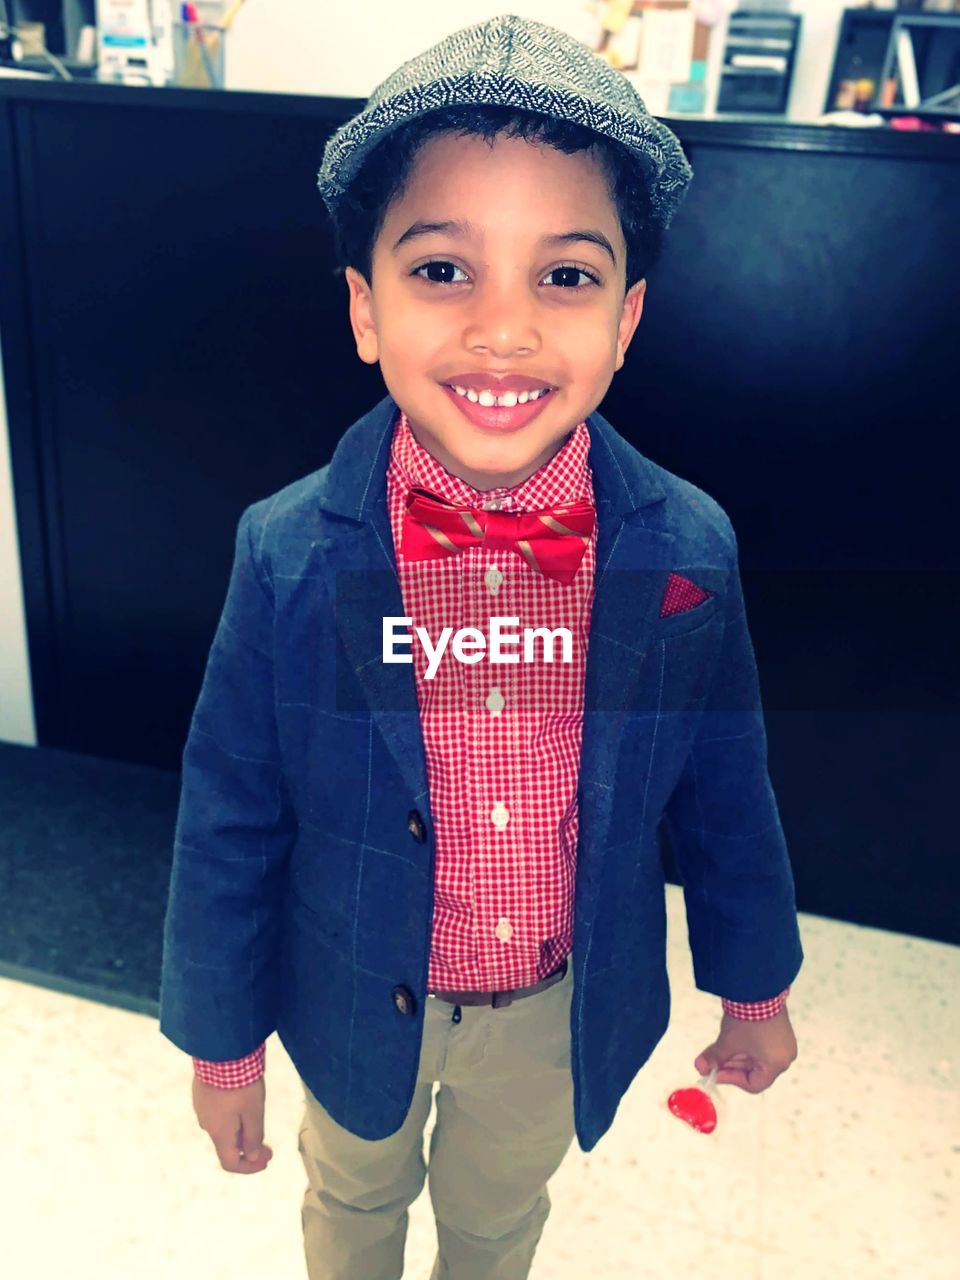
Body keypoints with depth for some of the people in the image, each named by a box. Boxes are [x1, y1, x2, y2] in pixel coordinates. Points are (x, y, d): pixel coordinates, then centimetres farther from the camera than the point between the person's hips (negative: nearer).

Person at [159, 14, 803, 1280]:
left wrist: (756, 985, 6)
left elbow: (725, 791, -7)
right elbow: (229, 819, -13)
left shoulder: (688, 552, -21)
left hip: (565, 1010, 1)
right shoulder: (288, 557, -24)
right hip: (360, 1008, 0)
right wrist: (221, 1041, -2)